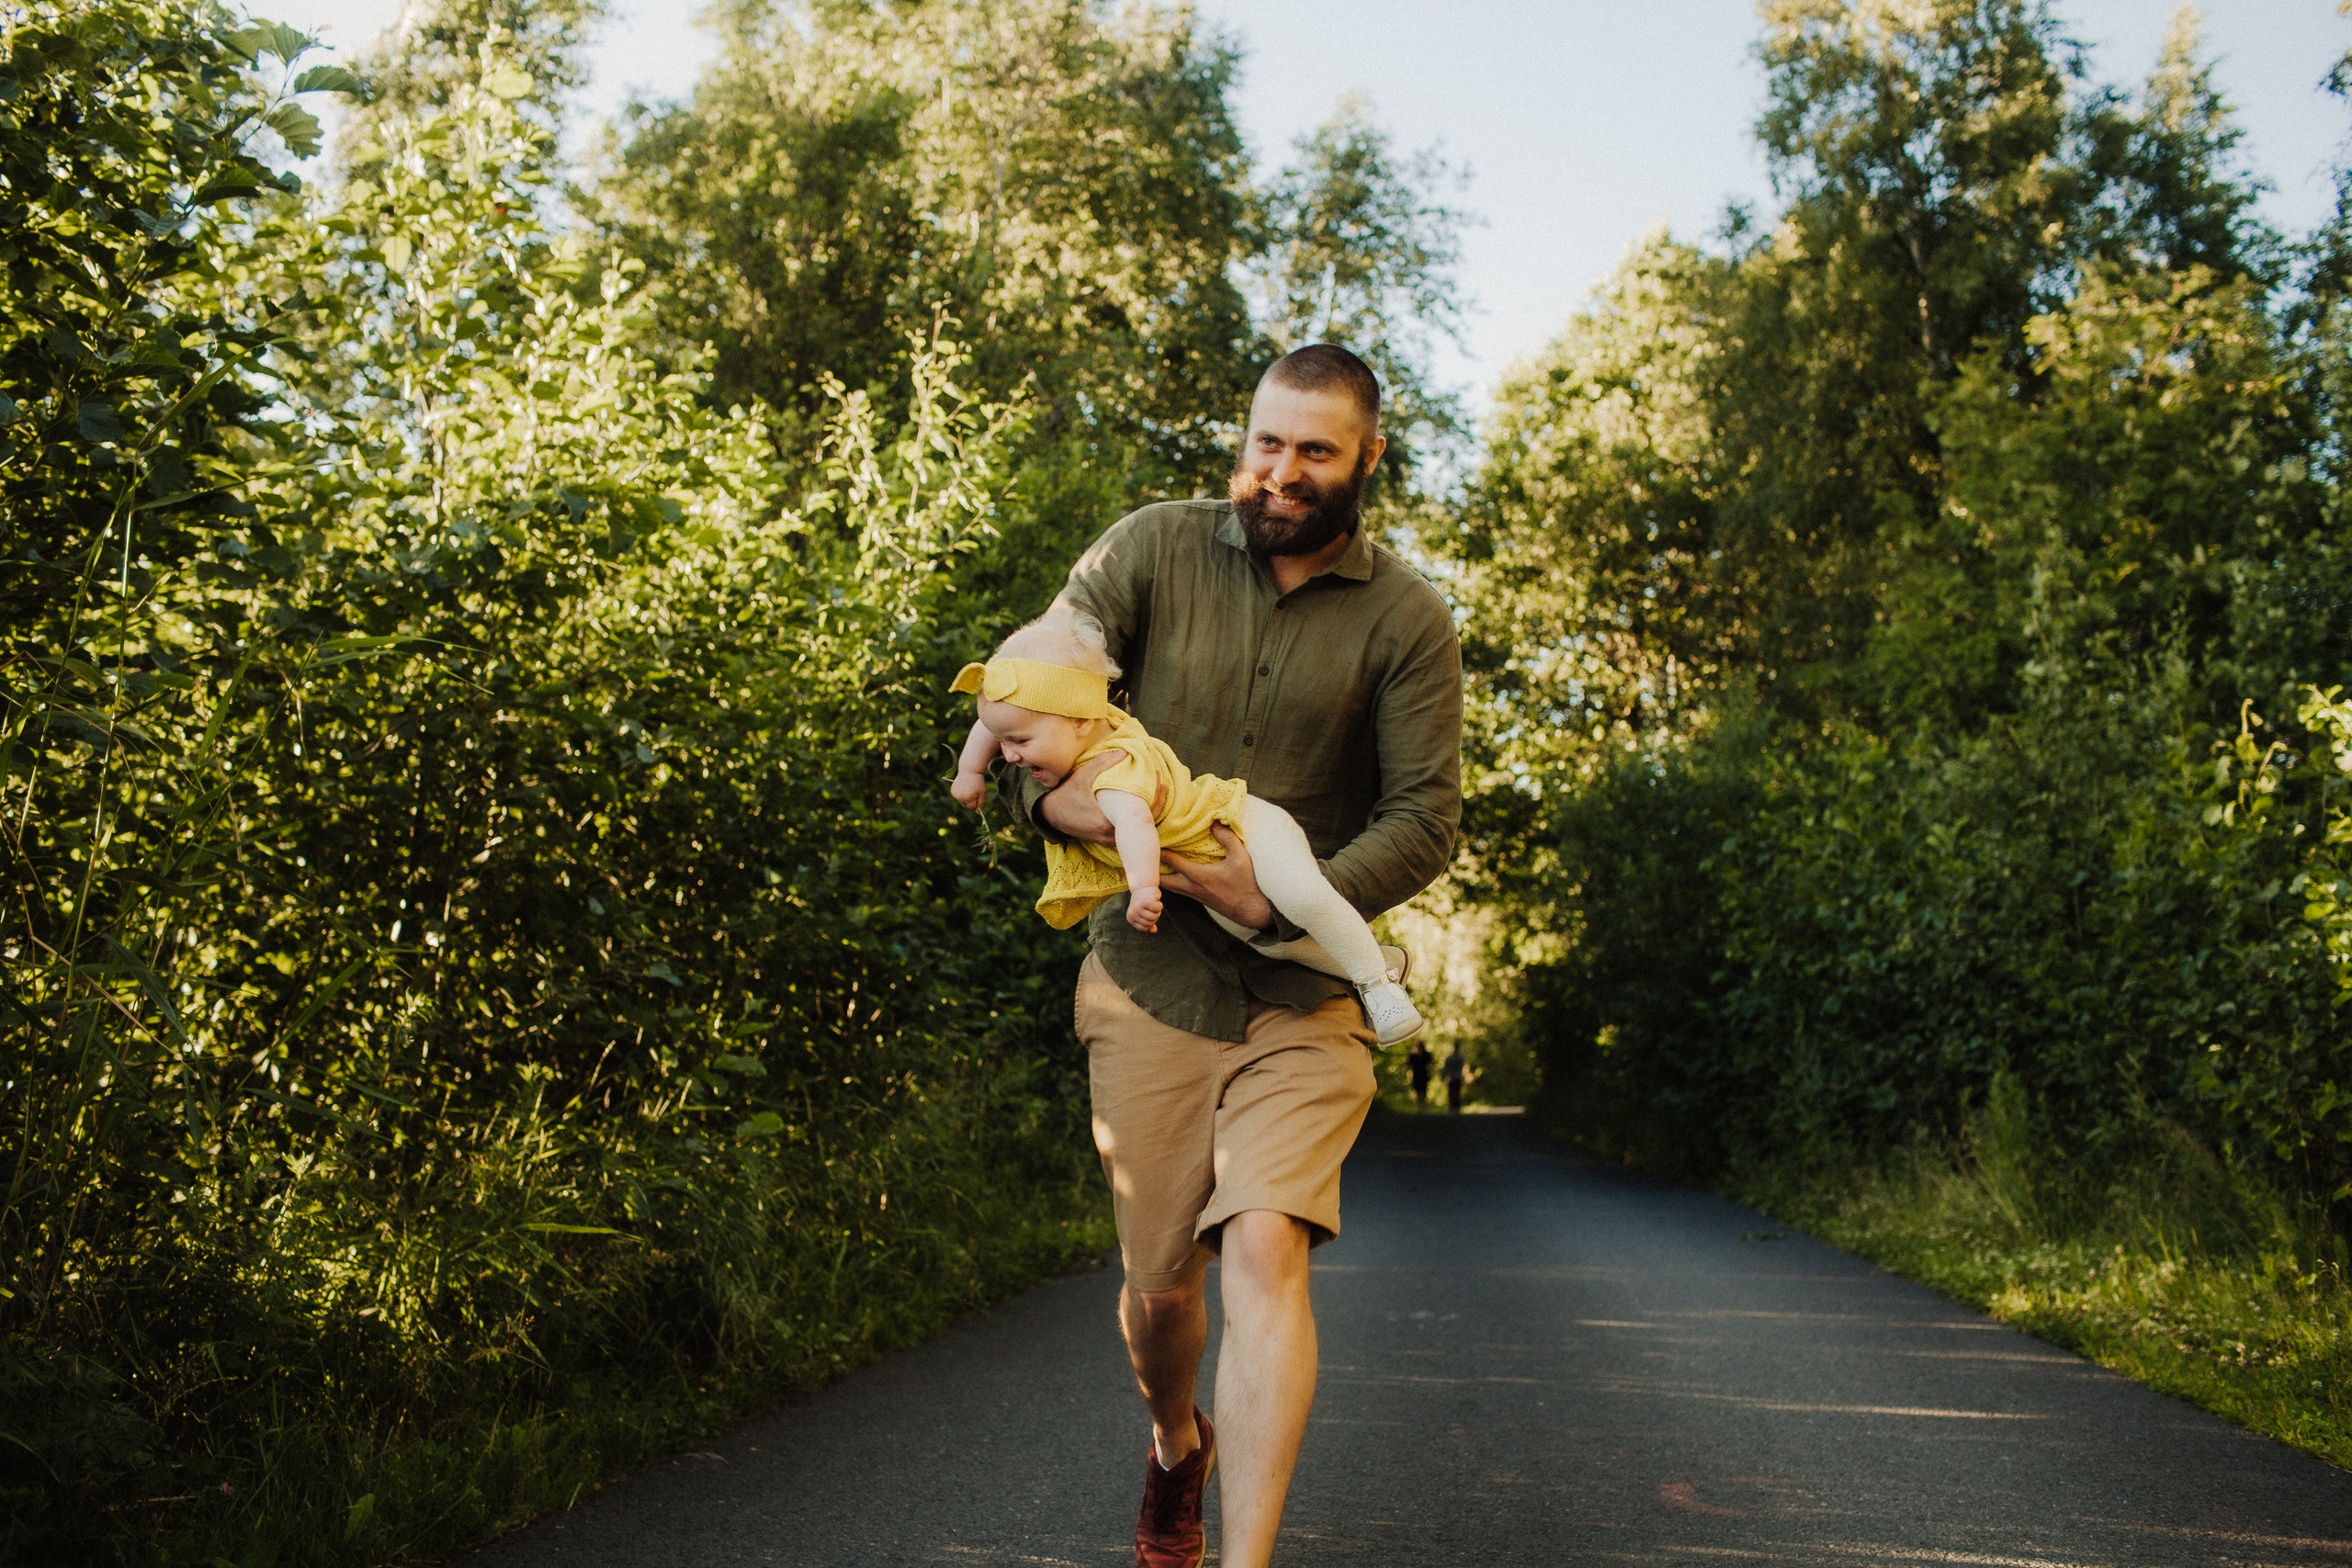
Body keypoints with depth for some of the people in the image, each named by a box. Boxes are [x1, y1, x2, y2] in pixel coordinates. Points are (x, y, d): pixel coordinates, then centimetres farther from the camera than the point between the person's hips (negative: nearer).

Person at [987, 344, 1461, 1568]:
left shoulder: (1406, 621, -2)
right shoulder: (1152, 550, 2)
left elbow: (1424, 818, -5)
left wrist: (1283, 900, -20)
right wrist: (1049, 792, -22)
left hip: (1301, 992, -1)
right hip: (1148, 978, 2)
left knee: (1264, 1249, -21)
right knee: (1158, 1282, 10)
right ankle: (1174, 1445, 44)